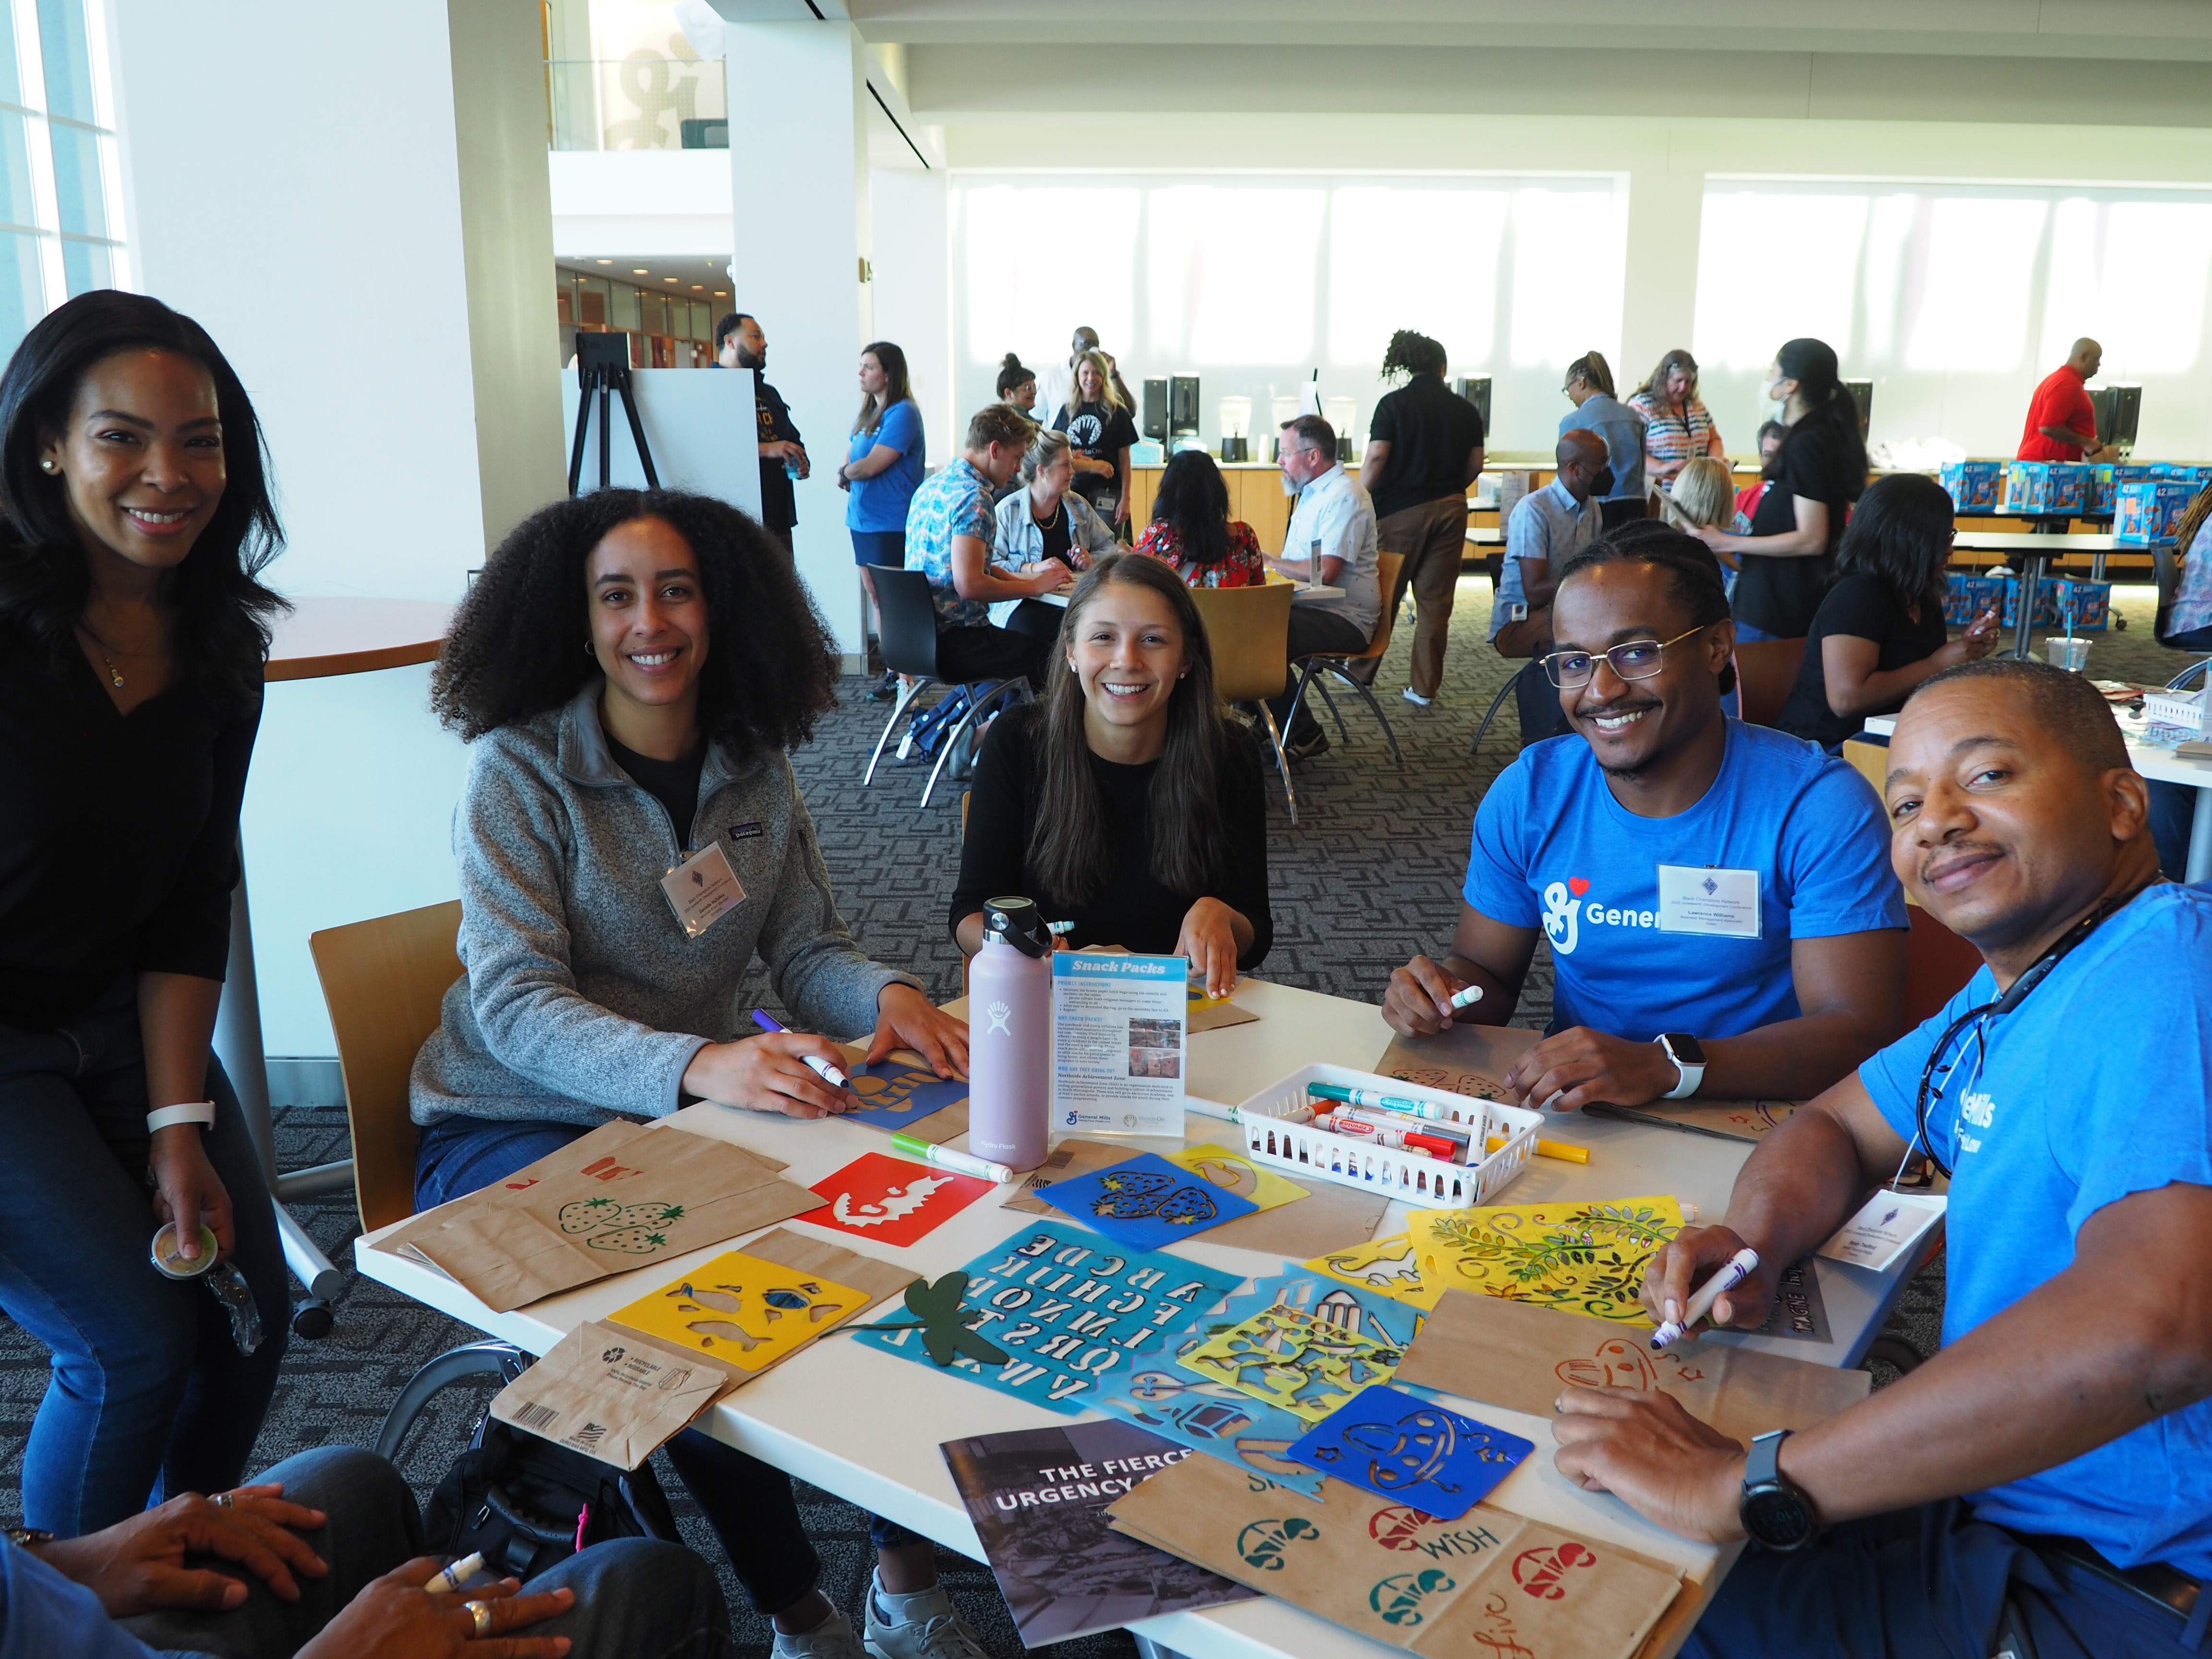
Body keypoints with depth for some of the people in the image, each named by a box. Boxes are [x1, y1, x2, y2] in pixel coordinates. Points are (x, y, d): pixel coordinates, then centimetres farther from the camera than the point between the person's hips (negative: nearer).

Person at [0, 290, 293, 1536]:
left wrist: (179, 1125, -4)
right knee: (136, 1342, -10)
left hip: (122, 1016, 6)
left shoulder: (219, 645, -3)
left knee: (252, 1308, 5)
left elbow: (194, 900, 1)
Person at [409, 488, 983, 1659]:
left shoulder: (754, 771, 2)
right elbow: (515, 1006, -22)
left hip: (690, 1119, 5)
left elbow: (807, 948, 4)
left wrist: (886, 996, -21)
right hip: (515, 1131, -4)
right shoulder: (520, 771, -14)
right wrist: (697, 1065, -40)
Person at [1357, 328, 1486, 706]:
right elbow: (1475, 465, 8)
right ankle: (1425, 687, 9)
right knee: (1435, 600, 6)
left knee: (1383, 594, 9)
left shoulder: (1394, 404, -6)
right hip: (1451, 511, 3)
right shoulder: (1465, 409, 5)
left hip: (1401, 509, -3)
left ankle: (1362, 672, 22)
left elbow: (1376, 458, -13)